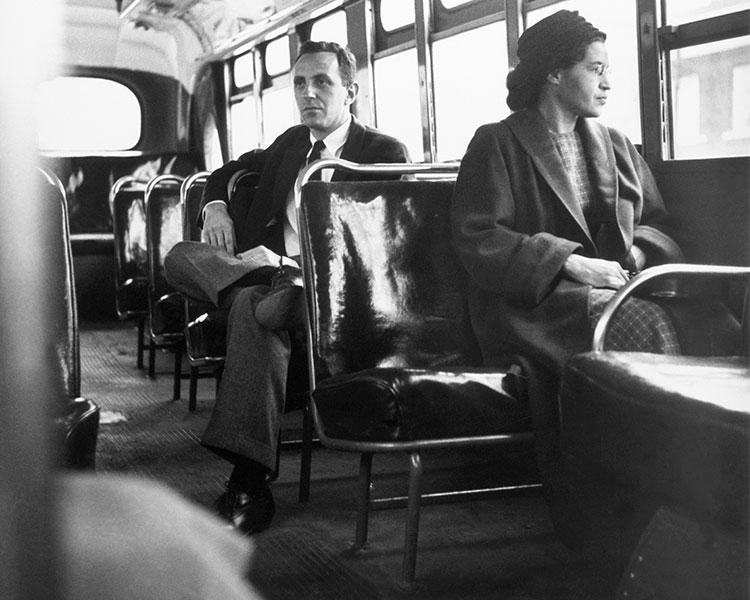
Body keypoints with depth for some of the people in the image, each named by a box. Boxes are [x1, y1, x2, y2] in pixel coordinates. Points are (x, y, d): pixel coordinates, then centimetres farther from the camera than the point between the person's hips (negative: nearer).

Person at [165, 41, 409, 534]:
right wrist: (216, 206, 11)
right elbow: (230, 170, 36)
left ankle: (250, 485, -41)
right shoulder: (293, 142, 22)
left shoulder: (384, 153, 0)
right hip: (271, 267, 7)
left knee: (253, 306, -38)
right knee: (181, 257, -17)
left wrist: (294, 265, -24)